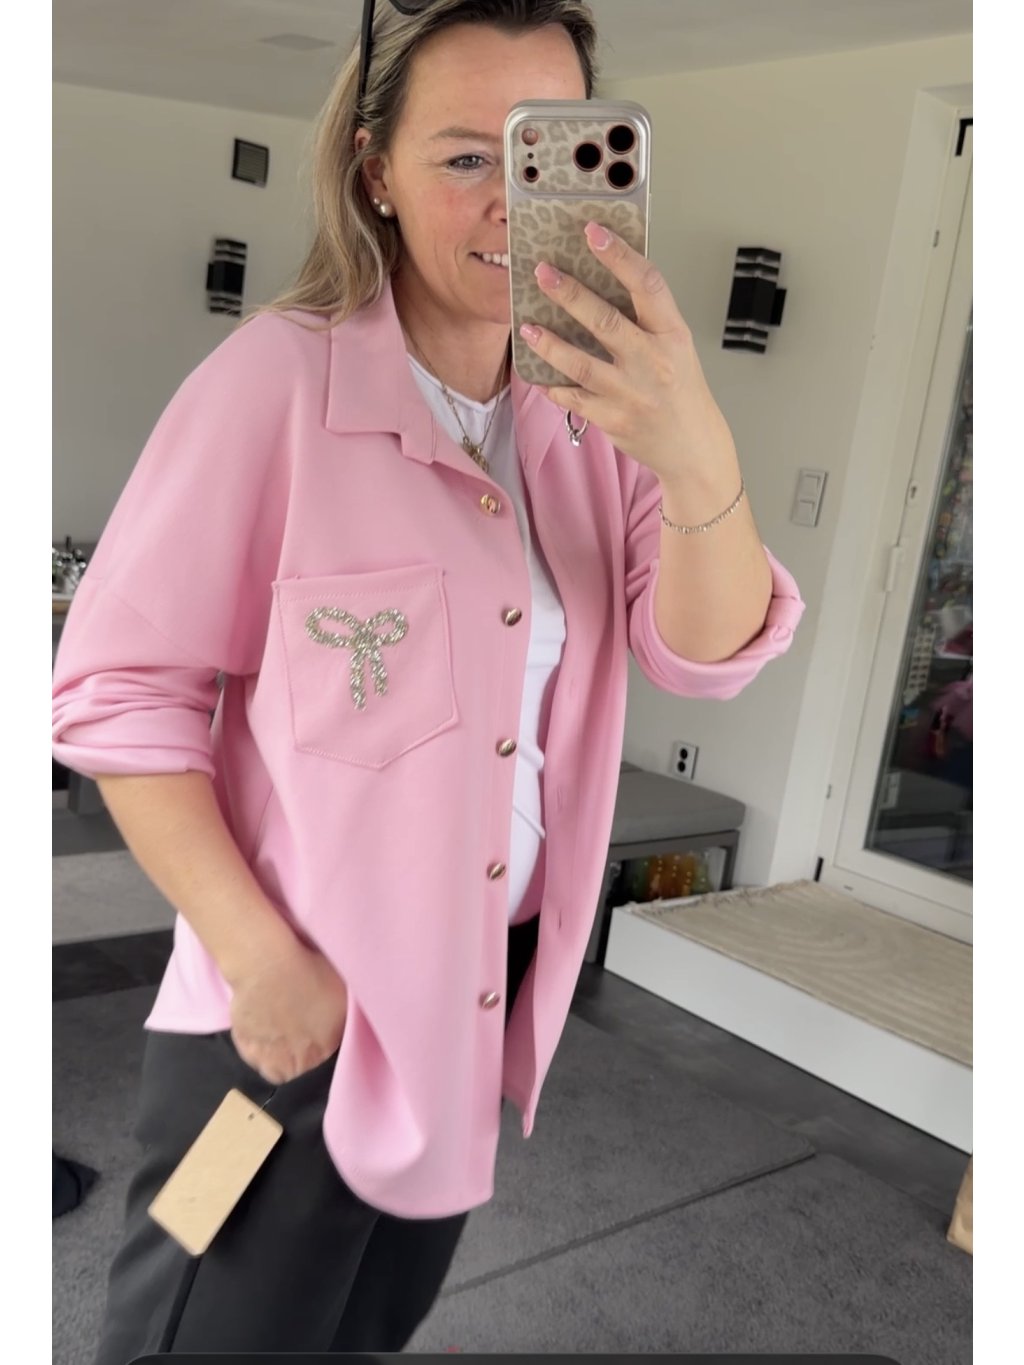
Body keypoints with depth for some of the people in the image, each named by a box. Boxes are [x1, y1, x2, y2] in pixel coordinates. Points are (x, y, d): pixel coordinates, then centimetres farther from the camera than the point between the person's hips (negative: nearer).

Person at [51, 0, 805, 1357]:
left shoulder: (595, 395, -2)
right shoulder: (280, 378, -18)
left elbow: (710, 654, -12)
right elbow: (119, 687, -14)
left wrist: (697, 456, -32)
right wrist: (263, 960, -18)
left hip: (491, 1002, 6)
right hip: (291, 1008, -5)